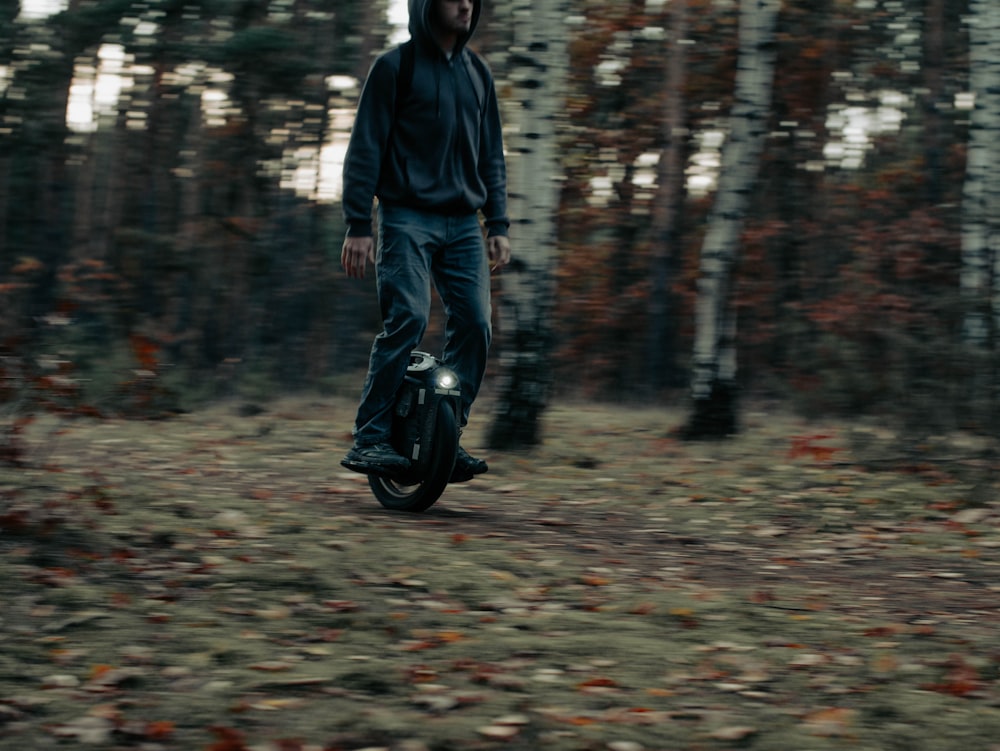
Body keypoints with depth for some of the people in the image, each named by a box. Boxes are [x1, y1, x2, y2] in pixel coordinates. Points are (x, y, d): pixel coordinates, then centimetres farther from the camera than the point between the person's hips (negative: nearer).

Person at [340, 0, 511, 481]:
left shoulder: (477, 72, 16)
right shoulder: (395, 67, -1)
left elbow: (491, 155, 19)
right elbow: (365, 148, -3)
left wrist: (498, 225, 11)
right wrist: (358, 225, -10)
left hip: (463, 223, 5)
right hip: (408, 219, -5)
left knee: (474, 324, -6)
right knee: (406, 319, -18)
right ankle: (369, 438, -14)